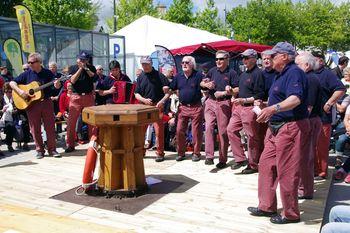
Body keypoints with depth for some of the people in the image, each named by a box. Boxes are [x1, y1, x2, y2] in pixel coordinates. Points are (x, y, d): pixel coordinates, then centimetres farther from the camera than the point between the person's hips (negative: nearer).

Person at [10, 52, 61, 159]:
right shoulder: (27, 74, 2)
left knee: (50, 127, 1)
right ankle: (39, 150, 16)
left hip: (46, 102, -1)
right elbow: (12, 83, 3)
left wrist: (57, 85, -26)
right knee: (35, 129, 5)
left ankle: (52, 149, 11)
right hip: (31, 104, 1)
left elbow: (57, 86, -2)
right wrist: (20, 91, -13)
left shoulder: (48, 73, 1)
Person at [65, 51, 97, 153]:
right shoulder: (72, 68, 9)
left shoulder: (91, 68, 11)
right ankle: (70, 144, 5)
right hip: (75, 96, 0)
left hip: (89, 96, 1)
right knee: (71, 121, -3)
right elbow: (72, 80, -6)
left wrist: (86, 68, -12)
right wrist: (80, 68, -9)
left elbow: (94, 78, -6)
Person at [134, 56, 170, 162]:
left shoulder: (159, 76, 0)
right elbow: (136, 94, 11)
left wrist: (162, 101, -18)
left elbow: (167, 92, -1)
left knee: (159, 131, -6)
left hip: (157, 106, -4)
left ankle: (160, 153, 6)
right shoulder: (140, 77, 12)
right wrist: (144, 100, -8)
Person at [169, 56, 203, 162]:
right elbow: (171, 89, 15)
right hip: (183, 107, 4)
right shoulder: (178, 76, 9)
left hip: (196, 107, -4)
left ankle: (196, 153, 18)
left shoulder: (198, 75, -2)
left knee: (196, 132, 3)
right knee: (179, 131, 4)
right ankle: (181, 153, 18)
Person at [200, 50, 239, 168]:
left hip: (224, 104, -3)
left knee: (223, 132, 2)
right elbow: (201, 83, 20)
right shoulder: (212, 71, 12)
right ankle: (209, 156, -8)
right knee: (208, 127, -10)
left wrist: (223, 93, -15)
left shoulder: (232, 73, 0)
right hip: (210, 102, 4)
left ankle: (222, 159, 11)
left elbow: (237, 90, -6)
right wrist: (206, 84, -2)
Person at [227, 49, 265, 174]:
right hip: (239, 107, 10)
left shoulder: (258, 73, -11)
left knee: (252, 137, 0)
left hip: (250, 108, -9)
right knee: (231, 129, 8)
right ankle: (240, 159, 16)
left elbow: (260, 95, -17)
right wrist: (235, 97, 13)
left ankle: (253, 165, 12)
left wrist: (244, 100, -22)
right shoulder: (243, 74, 16)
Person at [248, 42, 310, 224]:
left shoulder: (294, 72, -14)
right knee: (266, 164, 11)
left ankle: (290, 214, 12)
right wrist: (266, 109, 33)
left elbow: (295, 98, -32)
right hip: (276, 127, 11)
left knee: (286, 172, -3)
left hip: (290, 127, -11)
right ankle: (267, 206, 22)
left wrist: (274, 108, -45)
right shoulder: (281, 74, 18)